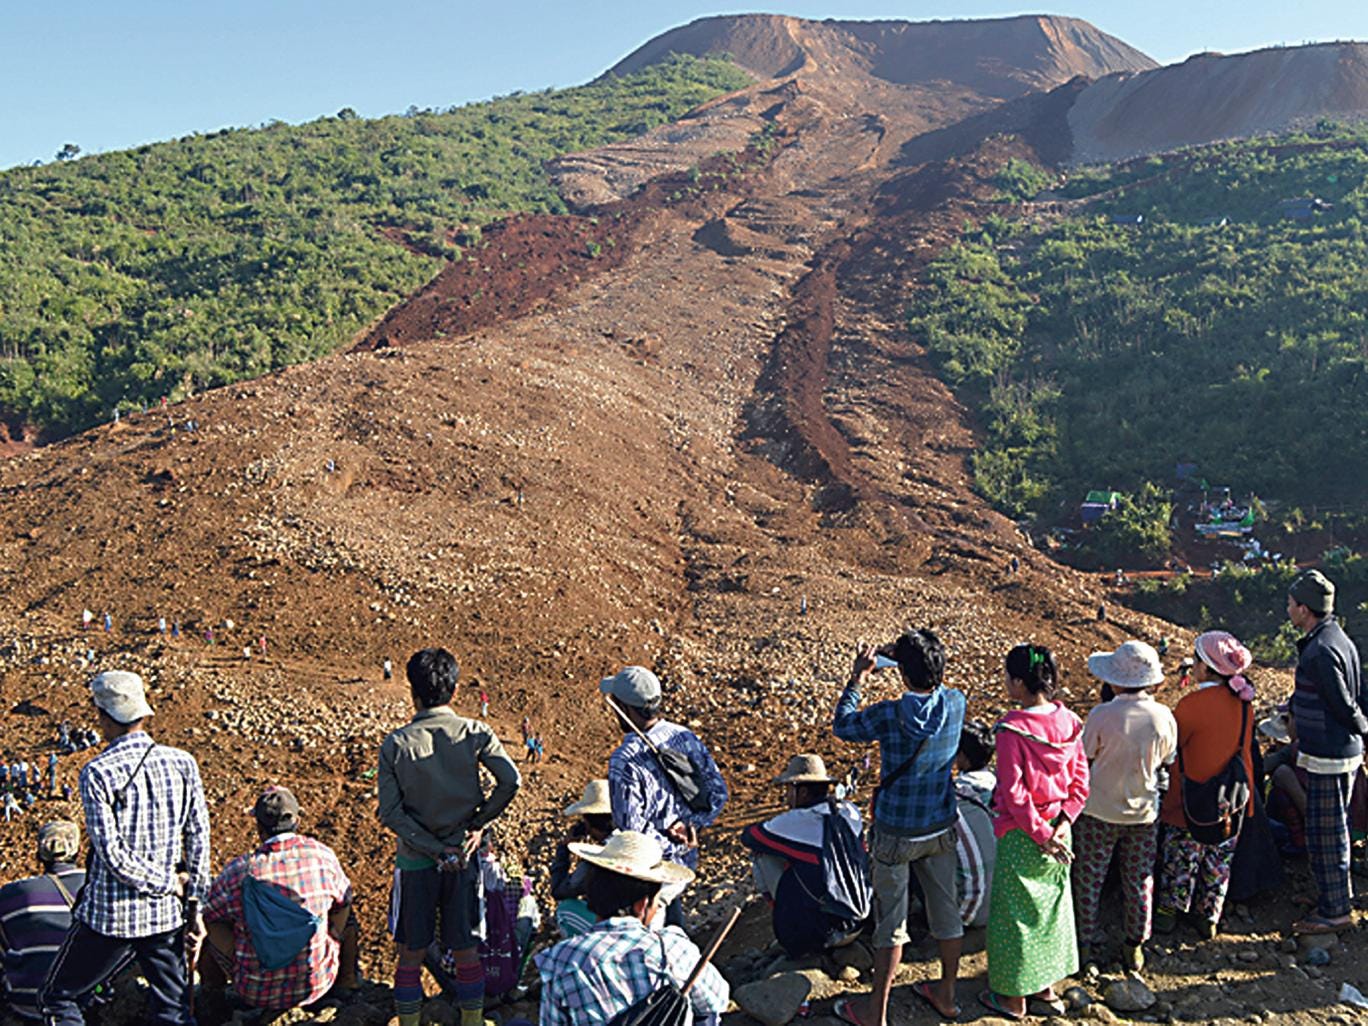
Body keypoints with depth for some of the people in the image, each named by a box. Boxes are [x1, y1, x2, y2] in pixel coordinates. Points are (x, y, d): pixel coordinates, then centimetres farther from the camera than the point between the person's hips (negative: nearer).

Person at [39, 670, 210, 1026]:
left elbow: (113, 854, -17)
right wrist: (196, 903, 9)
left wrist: (169, 884, -5)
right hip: (167, 914, 4)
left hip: (110, 916, -4)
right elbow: (199, 839, 1)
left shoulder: (97, 773, -14)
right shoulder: (183, 763, -3)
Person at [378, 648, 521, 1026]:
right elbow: (511, 781, -17)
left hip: (415, 860, -1)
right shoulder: (475, 733, -8)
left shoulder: (395, 744, -7)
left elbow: (390, 812, -11)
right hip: (464, 857, 1)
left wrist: (435, 850, -10)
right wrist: (479, 822, -4)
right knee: (466, 952, 14)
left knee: (410, 954, 13)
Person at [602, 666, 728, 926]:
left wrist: (672, 845, -16)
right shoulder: (685, 736, -9)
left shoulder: (624, 760, -28)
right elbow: (718, 792, -3)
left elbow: (630, 829, -27)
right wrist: (690, 826, -6)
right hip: (686, 860, 6)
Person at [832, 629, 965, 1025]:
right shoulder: (956, 704, -12)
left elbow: (841, 726, -6)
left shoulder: (889, 715, -25)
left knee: (891, 924, 7)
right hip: (942, 828, 4)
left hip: (896, 833, -4)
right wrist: (908, 657, 12)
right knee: (947, 913, 19)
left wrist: (858, 678, 1)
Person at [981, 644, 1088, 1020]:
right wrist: (1062, 823, -6)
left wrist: (1040, 834, -14)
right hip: (1058, 828, 6)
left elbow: (1015, 794, -23)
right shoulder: (1067, 722, -5)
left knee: (1013, 912, 11)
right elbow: (1080, 782, -1)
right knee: (1051, 905, 22)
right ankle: (1048, 987, 38)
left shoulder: (1012, 729, -24)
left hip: (1021, 834, -6)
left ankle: (1014, 998, 25)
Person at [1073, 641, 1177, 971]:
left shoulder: (1102, 716, -22)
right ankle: (1134, 949, 30)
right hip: (1143, 811, 3)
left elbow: (1083, 761, -11)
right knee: (1139, 882, 18)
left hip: (1099, 811, -3)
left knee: (1089, 880, 13)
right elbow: (1166, 762, 3)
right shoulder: (1164, 717, -11)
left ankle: (1084, 946, 23)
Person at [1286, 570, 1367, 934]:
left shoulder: (1320, 651, -24)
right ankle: (1337, 892, 34)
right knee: (1333, 829, 21)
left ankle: (1334, 911, 11)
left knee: (1324, 833, 1)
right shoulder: (1339, 638, 7)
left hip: (1328, 756, -10)